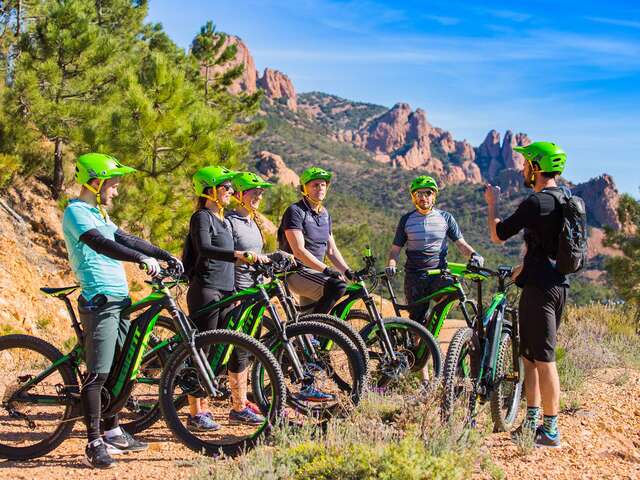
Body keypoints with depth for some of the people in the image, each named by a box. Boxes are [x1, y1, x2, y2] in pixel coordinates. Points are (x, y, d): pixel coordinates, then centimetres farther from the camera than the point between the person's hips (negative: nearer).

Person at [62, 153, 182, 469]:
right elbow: (100, 244, -26)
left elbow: (126, 239, 22)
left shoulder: (97, 214, 21)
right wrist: (142, 258, -35)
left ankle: (113, 434, 24)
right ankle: (94, 445, -4)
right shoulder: (76, 212, -10)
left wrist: (167, 256, 16)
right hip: (100, 301, -10)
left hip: (118, 300, 10)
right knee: (98, 374, -9)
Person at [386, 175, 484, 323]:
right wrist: (391, 265, -11)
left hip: (440, 273, 0)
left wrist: (473, 254, -15)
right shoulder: (406, 220, 6)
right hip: (414, 276, 0)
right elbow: (395, 249, 9)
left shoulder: (445, 217, 5)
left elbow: (461, 243, 6)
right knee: (417, 319, -1)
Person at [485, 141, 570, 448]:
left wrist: (492, 202, 5)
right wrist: (526, 266, 32)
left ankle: (550, 431, 1)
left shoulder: (537, 202, -17)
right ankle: (532, 422, 23)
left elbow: (497, 235, -11)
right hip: (558, 283, 9)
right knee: (531, 356, 16)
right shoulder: (567, 198, 12)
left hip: (539, 288, -9)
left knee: (543, 360, -4)